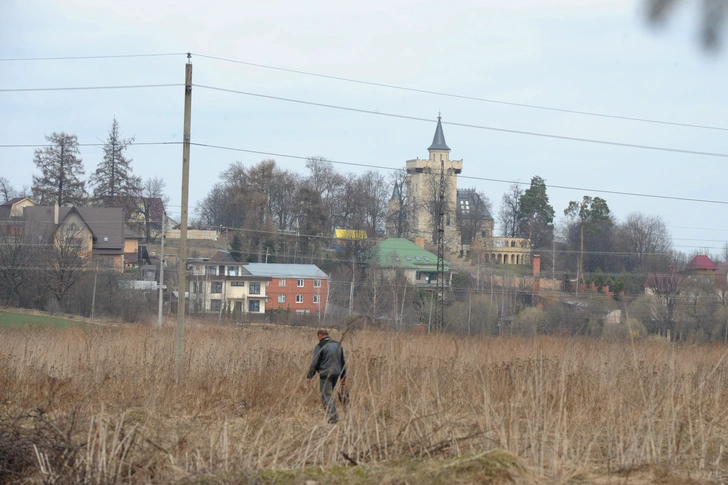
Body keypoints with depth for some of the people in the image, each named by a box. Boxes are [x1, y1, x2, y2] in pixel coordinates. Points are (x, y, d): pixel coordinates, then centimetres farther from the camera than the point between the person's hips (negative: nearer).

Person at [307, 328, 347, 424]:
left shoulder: (320, 346, -8)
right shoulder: (338, 345, 13)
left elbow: (314, 363, -9)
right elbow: (343, 362, 16)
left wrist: (310, 376, 4)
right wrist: (343, 377, 21)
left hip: (325, 374, -7)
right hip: (336, 374, 7)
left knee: (326, 396, -3)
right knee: (329, 394, 20)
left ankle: (333, 417, -11)